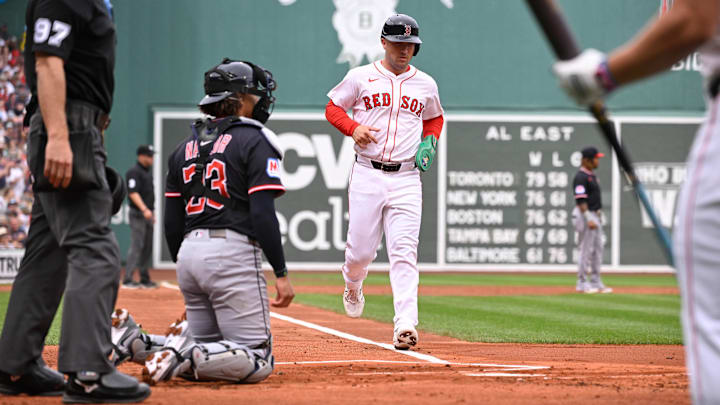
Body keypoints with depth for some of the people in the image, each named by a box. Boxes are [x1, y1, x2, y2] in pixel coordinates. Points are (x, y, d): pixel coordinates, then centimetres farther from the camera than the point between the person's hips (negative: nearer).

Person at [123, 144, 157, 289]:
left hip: (147, 215, 9)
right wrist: (144, 209, -30)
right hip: (138, 214, -9)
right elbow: (133, 193, -21)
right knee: (136, 246, -12)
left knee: (147, 248, 10)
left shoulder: (147, 172, 17)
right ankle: (127, 280, -11)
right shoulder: (134, 172, -12)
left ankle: (145, 279, 16)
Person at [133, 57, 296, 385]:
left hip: (189, 252, 7)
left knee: (205, 349, 18)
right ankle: (183, 358, -28)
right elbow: (263, 214, -12)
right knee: (258, 361, -6)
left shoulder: (185, 148, 18)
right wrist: (281, 273, -10)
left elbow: (172, 223, 16)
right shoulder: (255, 141, -2)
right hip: (233, 250, -7)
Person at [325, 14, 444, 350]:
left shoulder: (426, 85, 11)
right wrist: (353, 128, -9)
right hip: (367, 174, -1)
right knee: (361, 249, 0)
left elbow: (434, 118, 27)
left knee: (404, 251, -11)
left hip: (406, 178, 1)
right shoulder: (361, 77, 3)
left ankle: (405, 326, -18)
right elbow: (333, 108, 11)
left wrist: (429, 143, 7)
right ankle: (353, 285, 38)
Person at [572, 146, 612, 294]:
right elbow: (581, 200, -22)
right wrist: (589, 219, -27)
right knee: (586, 249, -6)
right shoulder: (580, 177, -15)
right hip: (585, 215, -10)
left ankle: (596, 282, 15)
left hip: (595, 215, 10)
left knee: (597, 249, 11)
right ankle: (582, 283, 0)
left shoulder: (592, 176, 16)